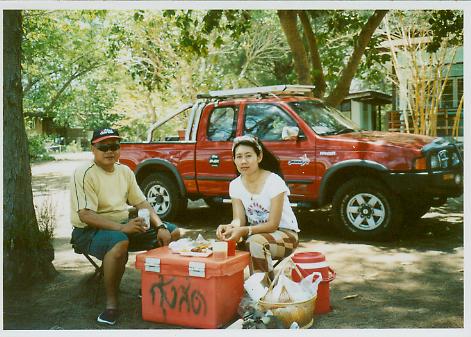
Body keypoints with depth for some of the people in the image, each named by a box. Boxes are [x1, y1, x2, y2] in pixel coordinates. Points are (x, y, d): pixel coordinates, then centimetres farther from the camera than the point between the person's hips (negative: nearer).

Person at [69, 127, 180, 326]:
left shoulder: (125, 171, 8)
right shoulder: (84, 174, -14)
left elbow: (141, 203, 9)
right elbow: (85, 215, -23)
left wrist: (160, 226, -8)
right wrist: (121, 227, -34)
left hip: (124, 224, 7)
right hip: (90, 230, -7)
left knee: (173, 232, -1)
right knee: (119, 242, -41)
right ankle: (111, 304, -23)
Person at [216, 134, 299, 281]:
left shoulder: (274, 182, -20)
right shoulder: (235, 185, -3)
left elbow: (273, 224, -21)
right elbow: (239, 219, -7)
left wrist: (244, 231, -35)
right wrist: (230, 227, -31)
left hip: (285, 233, -5)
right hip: (257, 232, 5)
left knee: (256, 242, -34)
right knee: (228, 240, -21)